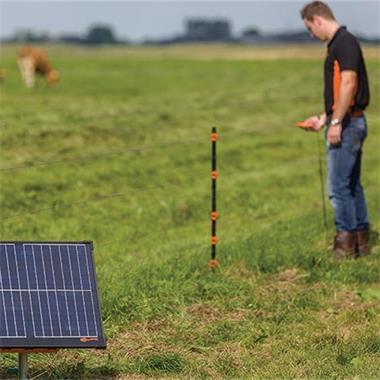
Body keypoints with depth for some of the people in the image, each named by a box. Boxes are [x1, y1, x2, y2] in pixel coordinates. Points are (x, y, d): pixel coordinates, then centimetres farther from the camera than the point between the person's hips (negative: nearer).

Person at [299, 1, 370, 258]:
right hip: (348, 123, 10)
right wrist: (323, 119, 22)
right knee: (352, 185, 13)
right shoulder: (339, 43, 17)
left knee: (339, 185, -7)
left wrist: (336, 122, -22)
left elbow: (348, 83, -23)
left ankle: (346, 243, -2)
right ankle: (361, 241, 17)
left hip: (346, 124, -10)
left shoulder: (344, 42, -15)